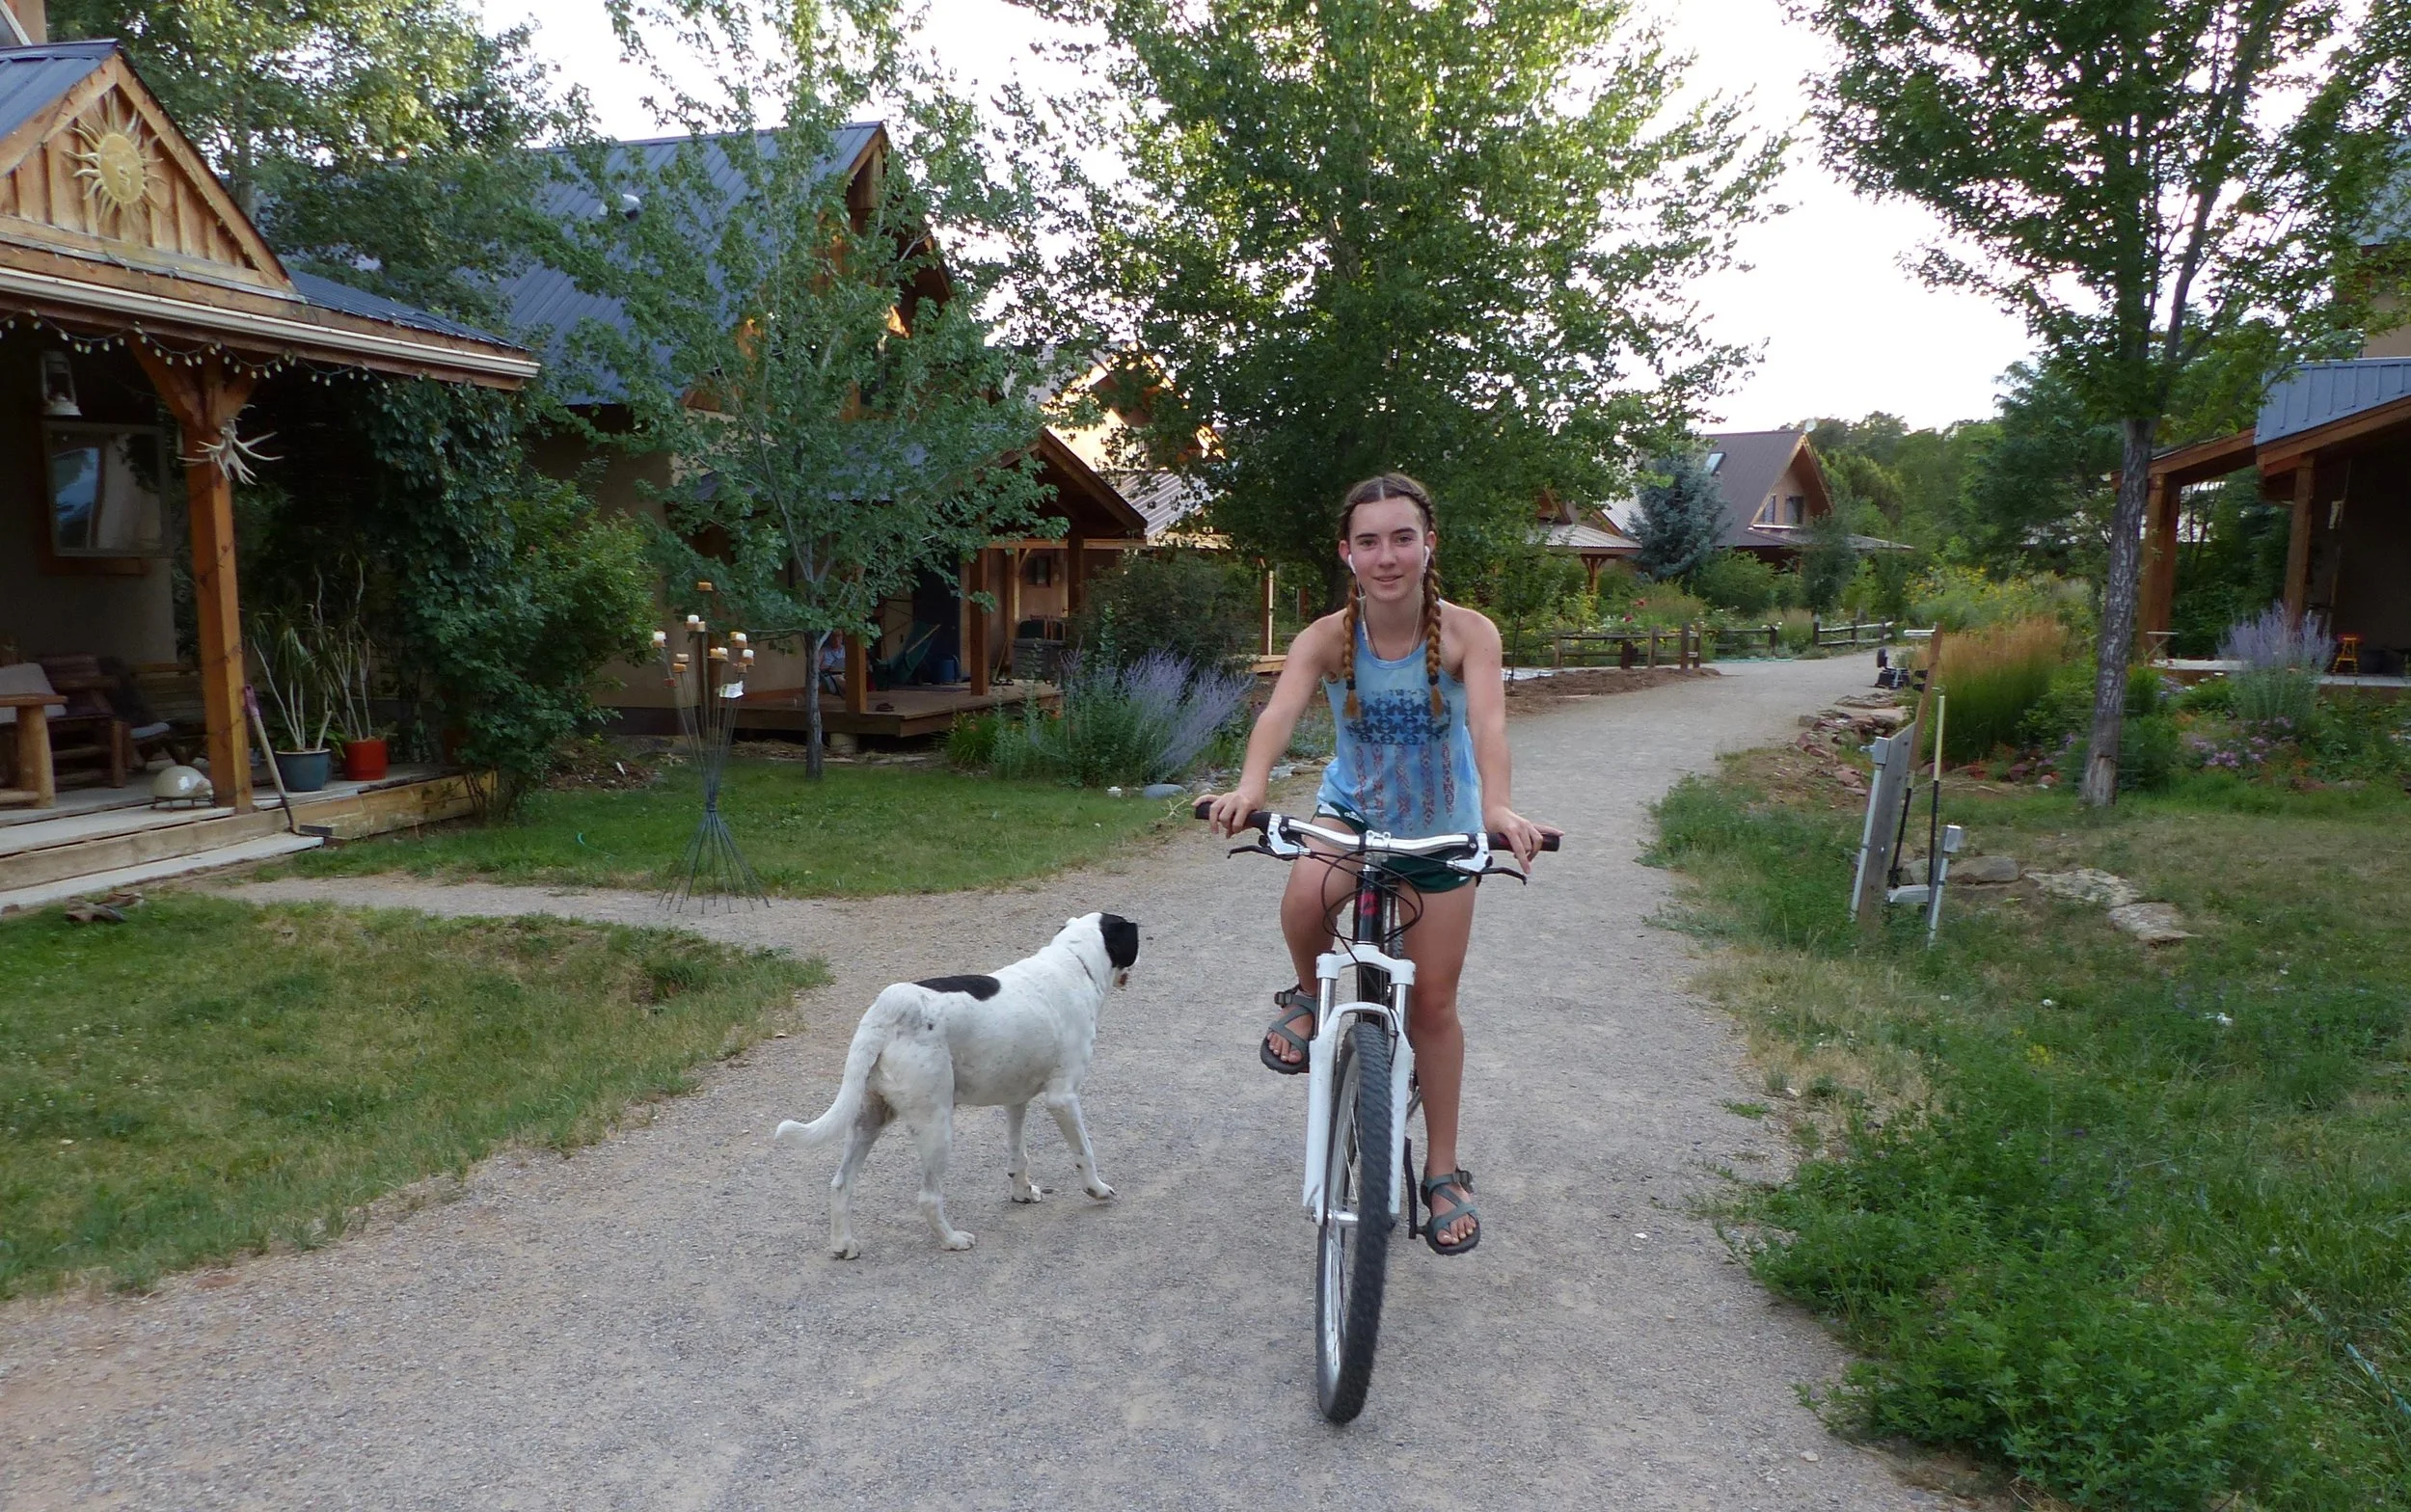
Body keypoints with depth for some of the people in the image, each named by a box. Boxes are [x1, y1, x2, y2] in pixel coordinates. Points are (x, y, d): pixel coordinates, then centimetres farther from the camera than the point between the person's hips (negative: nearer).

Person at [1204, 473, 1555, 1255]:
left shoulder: (1466, 633, -22)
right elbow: (1280, 711, -37)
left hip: (1439, 828, 0)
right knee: (1305, 901, -34)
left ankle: (1443, 1170, 24)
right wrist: (1249, 789, -57)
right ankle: (1308, 996, 1)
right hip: (1351, 809, 1)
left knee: (1432, 1004, 6)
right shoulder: (1326, 638, -20)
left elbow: (1487, 722, -38)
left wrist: (1499, 808, -57)